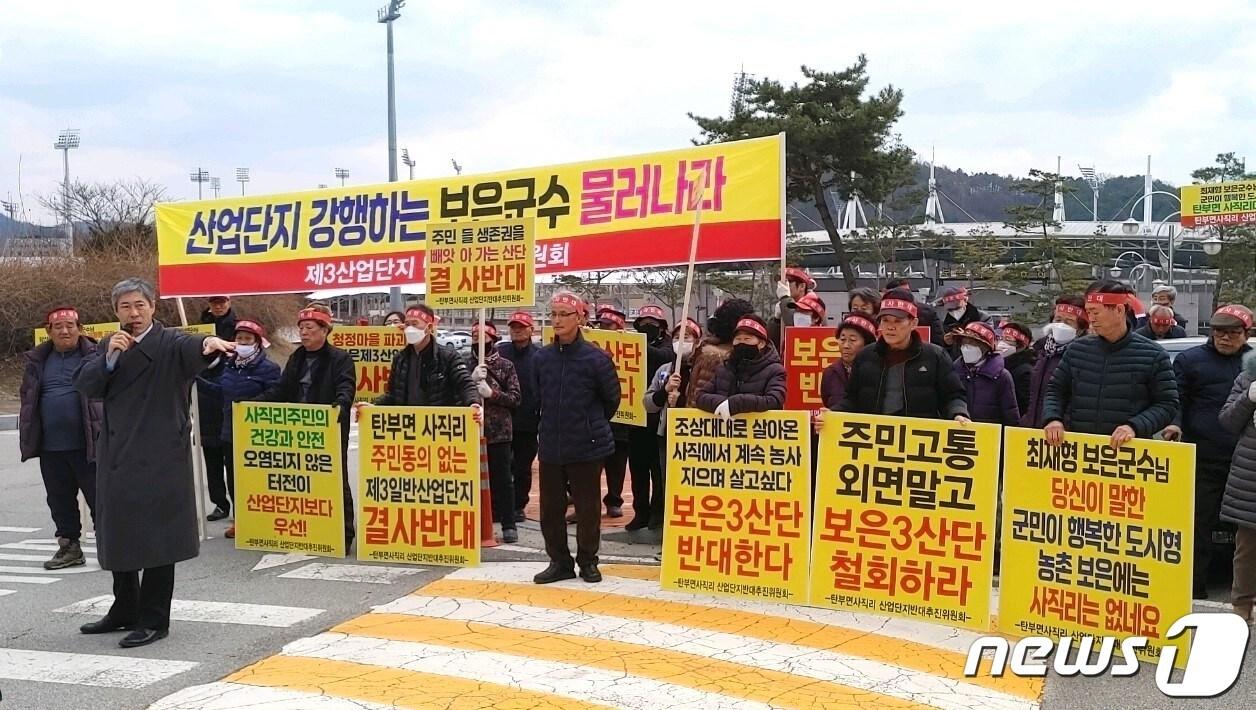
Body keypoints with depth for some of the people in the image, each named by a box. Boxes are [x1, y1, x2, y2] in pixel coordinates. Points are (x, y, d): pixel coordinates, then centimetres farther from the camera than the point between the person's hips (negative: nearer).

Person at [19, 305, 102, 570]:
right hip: (51, 447, 5)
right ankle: (69, 546, 24)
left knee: (99, 497, 1)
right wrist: (29, 437, 10)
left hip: (88, 444, -5)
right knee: (60, 500, 13)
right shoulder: (37, 361, 11)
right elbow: (27, 398, 16)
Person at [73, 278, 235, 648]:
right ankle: (125, 610, 31)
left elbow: (192, 347, -28)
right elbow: (84, 386, 2)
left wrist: (209, 342, -51)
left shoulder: (169, 343, -5)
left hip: (159, 457, -6)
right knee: (118, 534, 16)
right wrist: (110, 357, -13)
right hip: (117, 454, 6)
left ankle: (153, 620, 6)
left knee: (156, 537, -3)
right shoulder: (110, 345, 12)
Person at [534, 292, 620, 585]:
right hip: (550, 445, 4)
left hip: (587, 446, -4)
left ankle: (588, 561, 22)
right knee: (550, 508, 8)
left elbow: (612, 399, 3)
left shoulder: (595, 358, -10)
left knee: (587, 507, 6)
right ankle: (559, 562, 21)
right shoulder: (543, 357, 2)